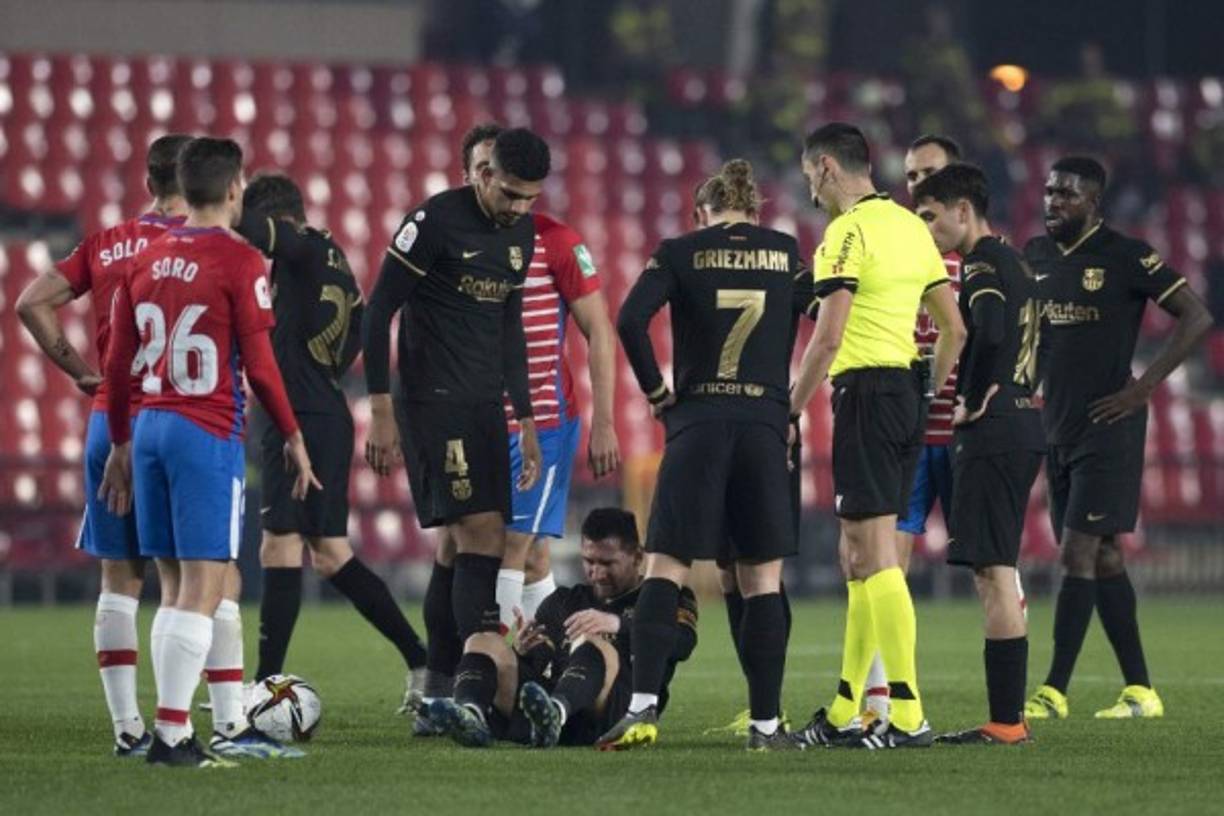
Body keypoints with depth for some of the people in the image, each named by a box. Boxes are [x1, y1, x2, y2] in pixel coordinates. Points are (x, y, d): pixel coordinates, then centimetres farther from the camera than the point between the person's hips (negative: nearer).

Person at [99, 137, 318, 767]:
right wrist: (293, 437, 2)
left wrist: (121, 443, 23)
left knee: (174, 588, 12)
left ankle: (175, 731, 10)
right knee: (203, 590, -6)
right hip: (208, 436, -7)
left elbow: (118, 364, 13)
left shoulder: (146, 260, 10)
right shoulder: (238, 261, -9)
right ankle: (171, 734, -12)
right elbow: (259, 365, -9)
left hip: (149, 428, 7)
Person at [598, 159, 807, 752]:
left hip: (698, 422, -1)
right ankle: (765, 723, 4)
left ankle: (643, 707, -15)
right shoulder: (787, 252, 10)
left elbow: (630, 320, -10)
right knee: (762, 581, 6)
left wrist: (656, 391, 1)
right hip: (766, 424, 1)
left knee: (665, 569, -1)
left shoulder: (681, 252, 3)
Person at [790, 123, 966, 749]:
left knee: (875, 558, -10)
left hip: (866, 390, -9)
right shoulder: (910, 226, 15)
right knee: (859, 559, 14)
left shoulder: (848, 232, -11)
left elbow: (828, 338, -17)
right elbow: (954, 329, 17)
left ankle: (908, 716, -16)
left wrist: (788, 412, -9)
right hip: (907, 389, 9)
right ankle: (843, 715, 18)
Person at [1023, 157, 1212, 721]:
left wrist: (1142, 388, -15)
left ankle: (1054, 691, -12)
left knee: (1078, 554, -11)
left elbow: (1197, 318, -11)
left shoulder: (1126, 257, -9)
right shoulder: (1036, 257, 10)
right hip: (1056, 430, 7)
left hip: (1107, 431, -7)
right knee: (1103, 558, 9)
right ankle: (1140, 690, 14)